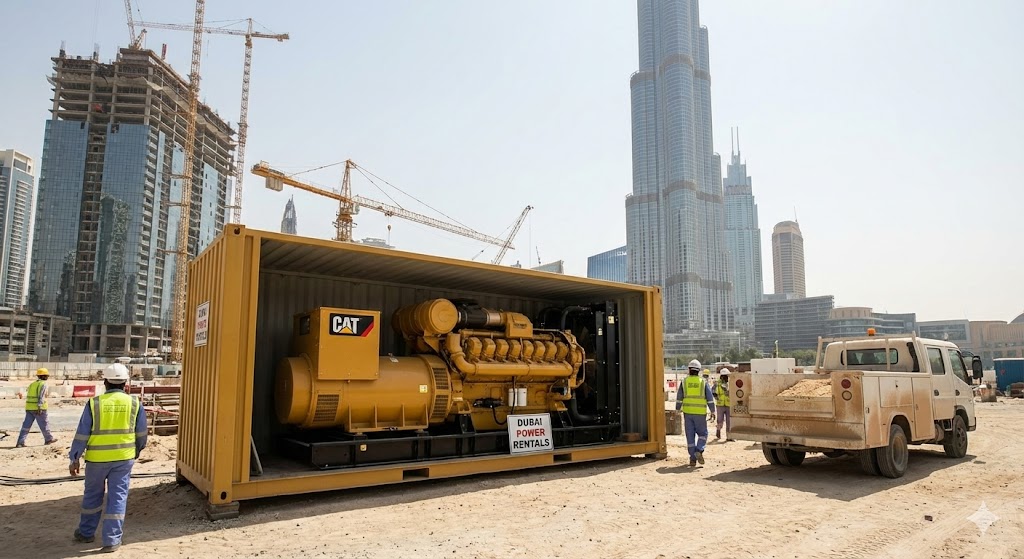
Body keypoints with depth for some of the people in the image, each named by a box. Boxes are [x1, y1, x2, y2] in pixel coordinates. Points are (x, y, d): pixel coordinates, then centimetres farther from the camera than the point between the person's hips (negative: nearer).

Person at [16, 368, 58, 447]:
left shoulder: (32, 384, 16)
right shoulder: (43, 384, -8)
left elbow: (29, 396, 21)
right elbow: (41, 396, -18)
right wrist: (40, 407, -22)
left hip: (29, 408, 7)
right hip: (38, 408, -7)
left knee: (26, 425, 5)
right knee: (44, 424, 7)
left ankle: (20, 443, -1)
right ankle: (48, 439, 19)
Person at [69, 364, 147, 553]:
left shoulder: (94, 403, -8)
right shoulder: (134, 403, -4)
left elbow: (82, 434, -4)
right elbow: (141, 434, 5)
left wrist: (75, 458, 6)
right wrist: (137, 451, 21)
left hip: (97, 458, 0)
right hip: (124, 458, 0)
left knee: (92, 495, 19)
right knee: (118, 497, 5)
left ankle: (86, 532, 34)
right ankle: (112, 540, 7)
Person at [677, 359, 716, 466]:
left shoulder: (684, 382, 1)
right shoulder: (703, 382, -1)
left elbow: (679, 398, 3)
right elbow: (710, 398, 0)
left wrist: (677, 411, 10)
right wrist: (712, 411, 8)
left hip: (687, 412, 1)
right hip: (700, 413, -1)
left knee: (690, 435, 7)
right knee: (702, 434, 12)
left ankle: (692, 458, 7)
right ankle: (699, 451, -10)